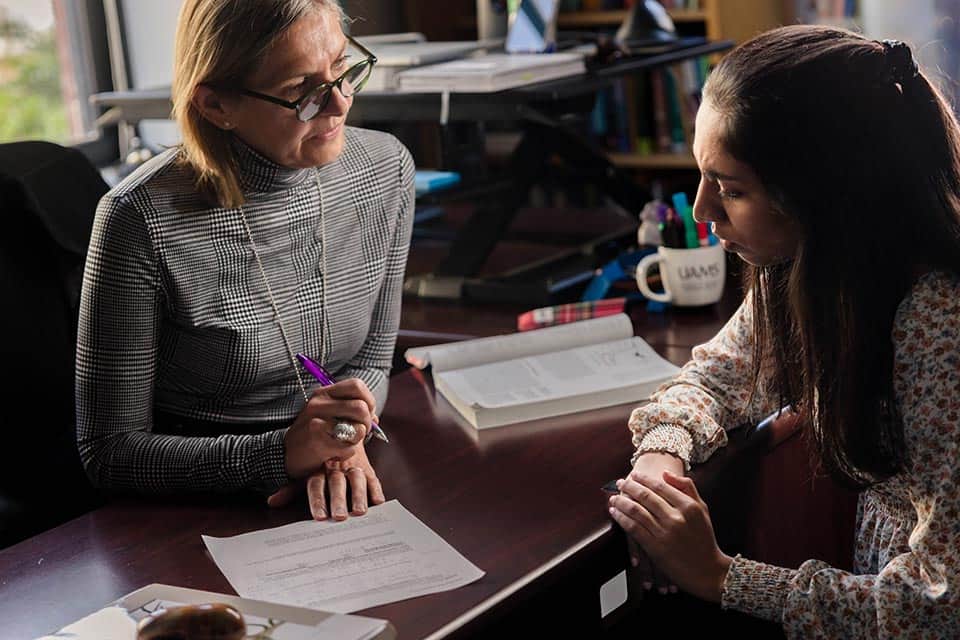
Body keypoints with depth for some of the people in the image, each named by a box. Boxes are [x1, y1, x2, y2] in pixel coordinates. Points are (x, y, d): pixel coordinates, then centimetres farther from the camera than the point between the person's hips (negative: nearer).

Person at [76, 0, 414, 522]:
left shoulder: (384, 169, -2)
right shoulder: (143, 219, -17)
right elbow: (109, 451, -11)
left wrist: (341, 440, -12)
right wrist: (282, 453, -22)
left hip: (333, 502, 5)